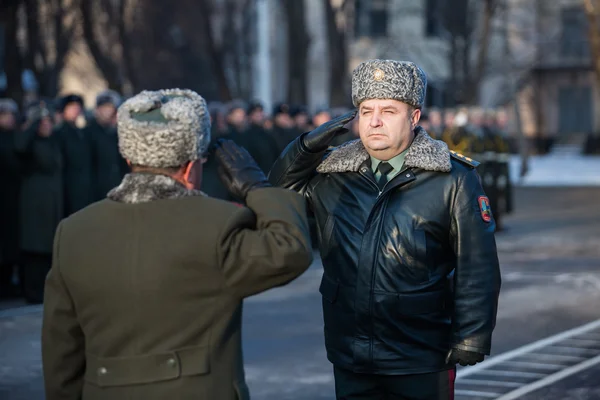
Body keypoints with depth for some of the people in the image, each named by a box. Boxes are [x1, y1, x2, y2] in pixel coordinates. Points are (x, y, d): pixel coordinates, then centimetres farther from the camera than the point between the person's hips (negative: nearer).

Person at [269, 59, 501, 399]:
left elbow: (477, 267, -7)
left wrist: (471, 340, -11)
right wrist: (307, 148, -7)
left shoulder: (453, 180, -6)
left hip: (422, 360, -3)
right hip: (350, 358, 4)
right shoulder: (330, 174, 5)